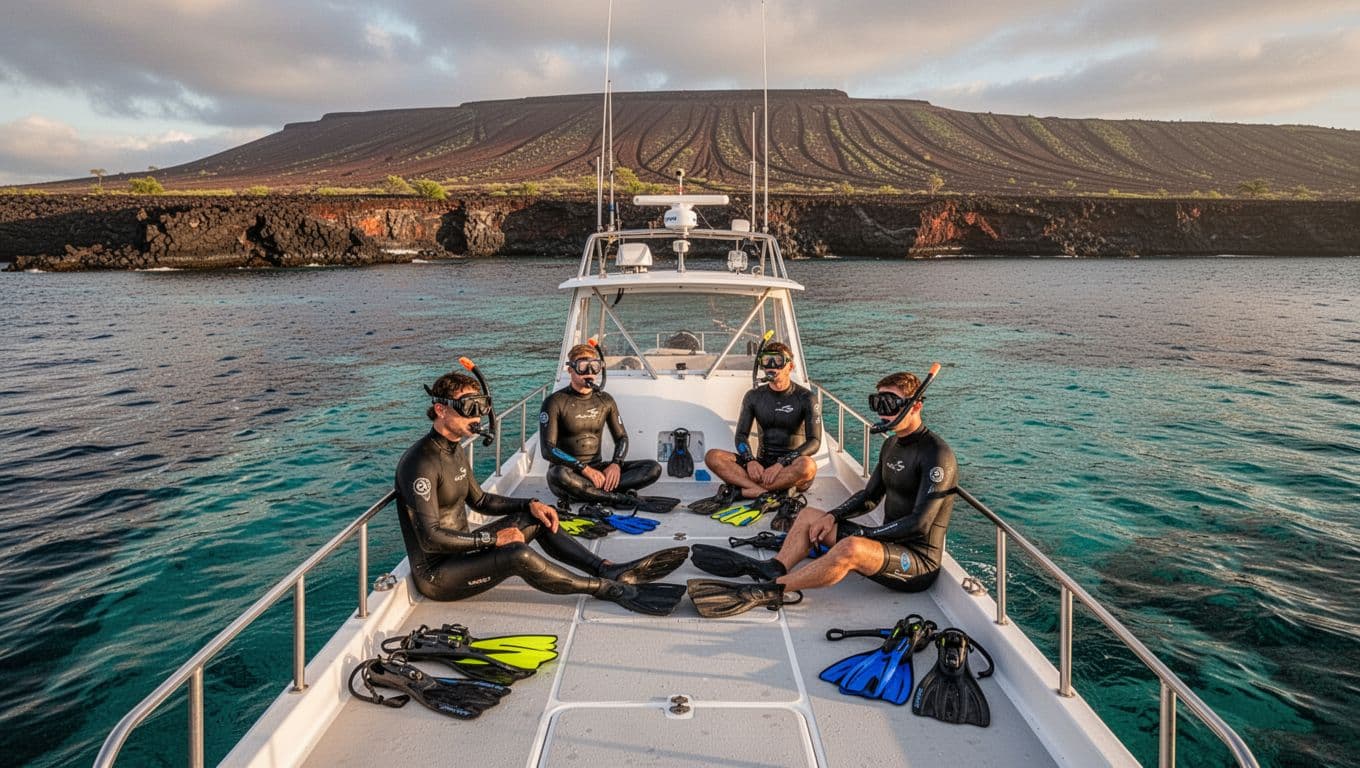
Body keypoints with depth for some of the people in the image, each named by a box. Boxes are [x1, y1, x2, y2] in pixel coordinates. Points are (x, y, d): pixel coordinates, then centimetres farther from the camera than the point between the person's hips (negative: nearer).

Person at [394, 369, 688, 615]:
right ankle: (611, 589, -20)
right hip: (436, 576, -10)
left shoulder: (455, 450, 8)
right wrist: (493, 539, -21)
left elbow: (479, 499, 19)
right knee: (519, 555, -32)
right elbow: (431, 537, -28)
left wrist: (530, 505, 5)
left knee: (536, 519, 3)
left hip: (460, 550, 10)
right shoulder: (421, 463, -23)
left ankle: (610, 569, -7)